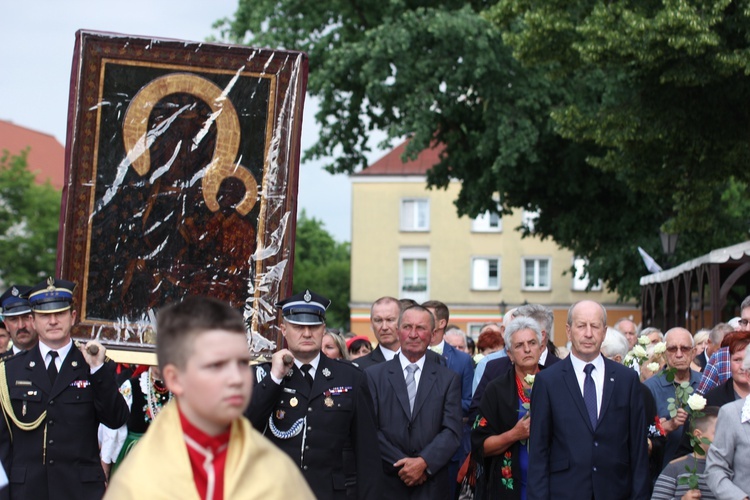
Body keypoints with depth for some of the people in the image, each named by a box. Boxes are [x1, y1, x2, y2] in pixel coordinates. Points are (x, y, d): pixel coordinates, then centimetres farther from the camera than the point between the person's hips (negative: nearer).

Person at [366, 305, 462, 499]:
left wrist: (424, 462, -16)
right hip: (387, 484, 0)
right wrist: (401, 463, -11)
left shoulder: (448, 379, 6)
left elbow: (452, 431, -2)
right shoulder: (374, 375, 3)